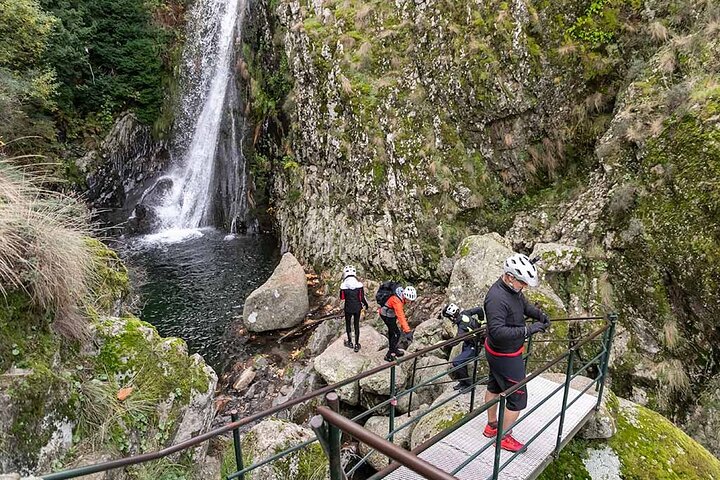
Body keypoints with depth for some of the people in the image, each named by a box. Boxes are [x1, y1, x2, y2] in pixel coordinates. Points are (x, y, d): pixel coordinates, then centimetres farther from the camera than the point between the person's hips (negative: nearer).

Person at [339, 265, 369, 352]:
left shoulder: (343, 285, -16)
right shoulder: (359, 284, -13)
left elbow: (341, 297, -3)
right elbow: (362, 297, -6)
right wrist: (366, 304, 11)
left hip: (348, 308, -1)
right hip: (357, 308, 1)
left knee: (348, 324, 20)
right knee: (357, 325, 14)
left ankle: (350, 342, 30)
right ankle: (356, 345, 20)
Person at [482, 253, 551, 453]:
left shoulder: (513, 289, -4)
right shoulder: (497, 298, -34)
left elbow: (524, 305, 14)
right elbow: (498, 332, -37)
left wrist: (538, 313, -4)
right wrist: (528, 330, -37)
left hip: (497, 353, 10)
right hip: (505, 357, -10)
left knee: (494, 387, 25)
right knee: (517, 398, 5)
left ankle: (491, 426, 47)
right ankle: (504, 438, 25)